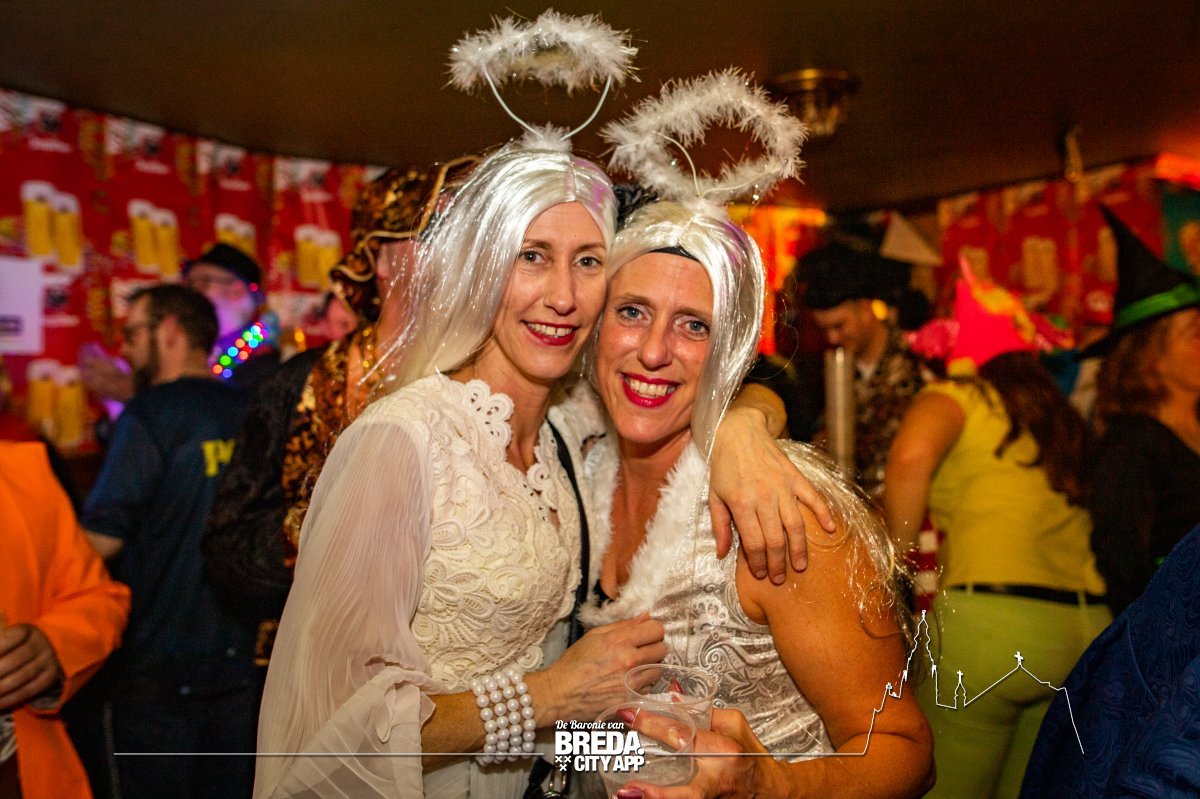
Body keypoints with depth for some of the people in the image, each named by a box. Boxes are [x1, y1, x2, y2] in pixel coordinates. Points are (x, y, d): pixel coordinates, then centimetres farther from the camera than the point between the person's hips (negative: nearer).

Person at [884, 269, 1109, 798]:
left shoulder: (959, 396, 1)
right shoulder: (1063, 415, 20)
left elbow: (911, 455, -21)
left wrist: (897, 554, -9)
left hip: (989, 617, -7)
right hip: (1088, 627, 7)